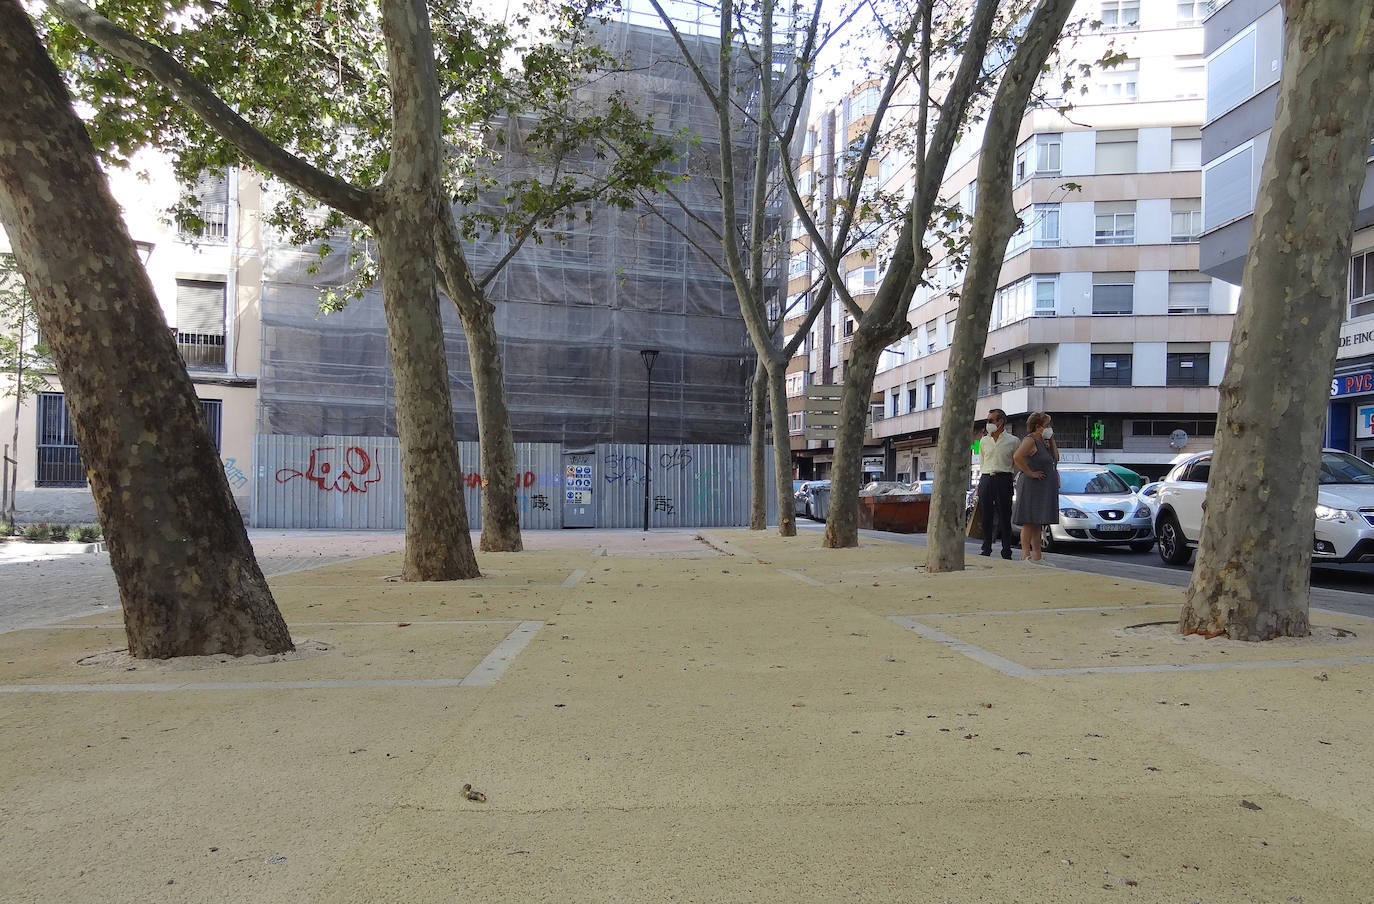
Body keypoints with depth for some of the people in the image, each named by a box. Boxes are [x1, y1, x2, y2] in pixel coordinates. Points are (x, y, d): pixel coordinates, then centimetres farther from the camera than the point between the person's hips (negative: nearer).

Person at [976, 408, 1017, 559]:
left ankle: (1006, 552, 2)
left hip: (1003, 479, -4)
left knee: (1004, 516, -3)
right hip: (986, 480, 4)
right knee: (987, 516, 4)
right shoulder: (984, 441, 15)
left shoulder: (1012, 441, 3)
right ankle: (986, 549, 11)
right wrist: (981, 481, 13)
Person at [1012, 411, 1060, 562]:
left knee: (1038, 524, 11)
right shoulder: (1030, 440, -13)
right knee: (1028, 523, -7)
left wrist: (1052, 440, 10)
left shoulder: (1044, 442, 17)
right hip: (1031, 487, -9)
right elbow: (1017, 456, -29)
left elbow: (1055, 458, 16)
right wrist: (1030, 473, -23)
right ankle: (1025, 555, -6)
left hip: (1045, 490, 9)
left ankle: (1037, 556, 15)